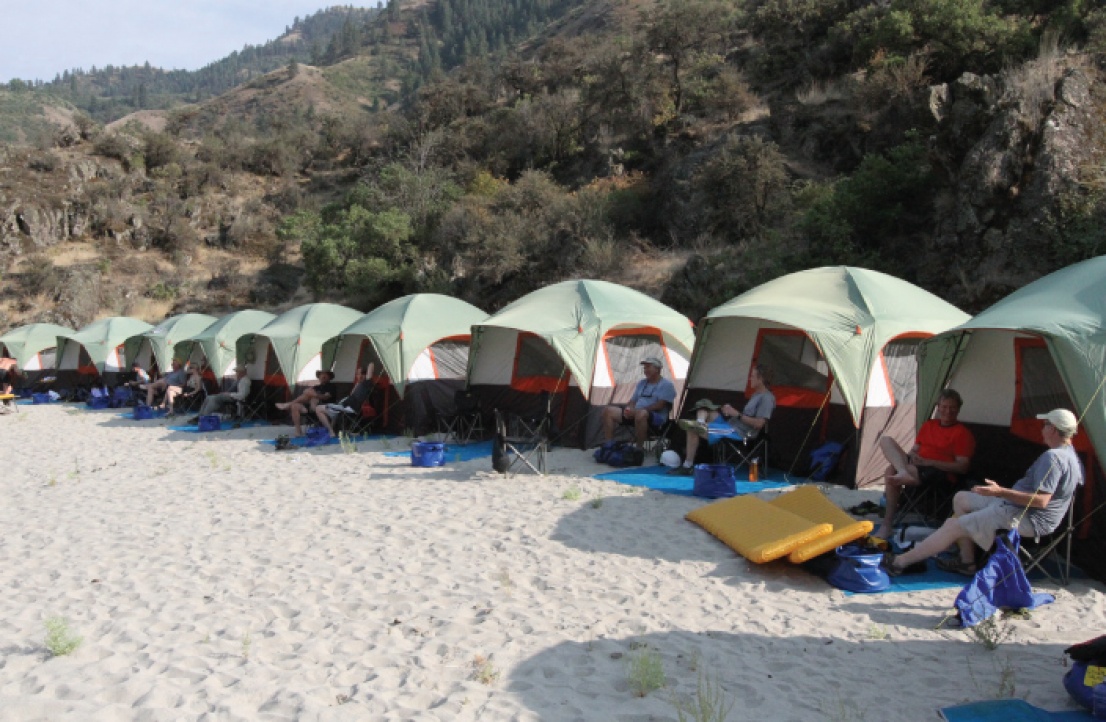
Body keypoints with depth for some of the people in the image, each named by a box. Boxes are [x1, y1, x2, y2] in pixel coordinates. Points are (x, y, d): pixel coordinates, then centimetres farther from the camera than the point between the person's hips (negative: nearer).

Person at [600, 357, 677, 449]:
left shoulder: (666, 385, -3)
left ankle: (639, 450, -32)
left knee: (641, 414, -44)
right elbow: (633, 401, 21)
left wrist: (637, 411, -20)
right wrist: (629, 409, -6)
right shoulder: (641, 383, 20)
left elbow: (660, 405, -14)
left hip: (656, 418, -8)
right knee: (608, 411, -7)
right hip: (635, 414, 8)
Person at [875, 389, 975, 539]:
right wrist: (912, 456, -3)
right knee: (886, 440, -19)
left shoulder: (963, 433, 0)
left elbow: (962, 466, -9)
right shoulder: (928, 425, 21)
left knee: (892, 471, -32)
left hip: (941, 473, -7)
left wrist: (929, 462, -17)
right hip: (917, 465, 7)